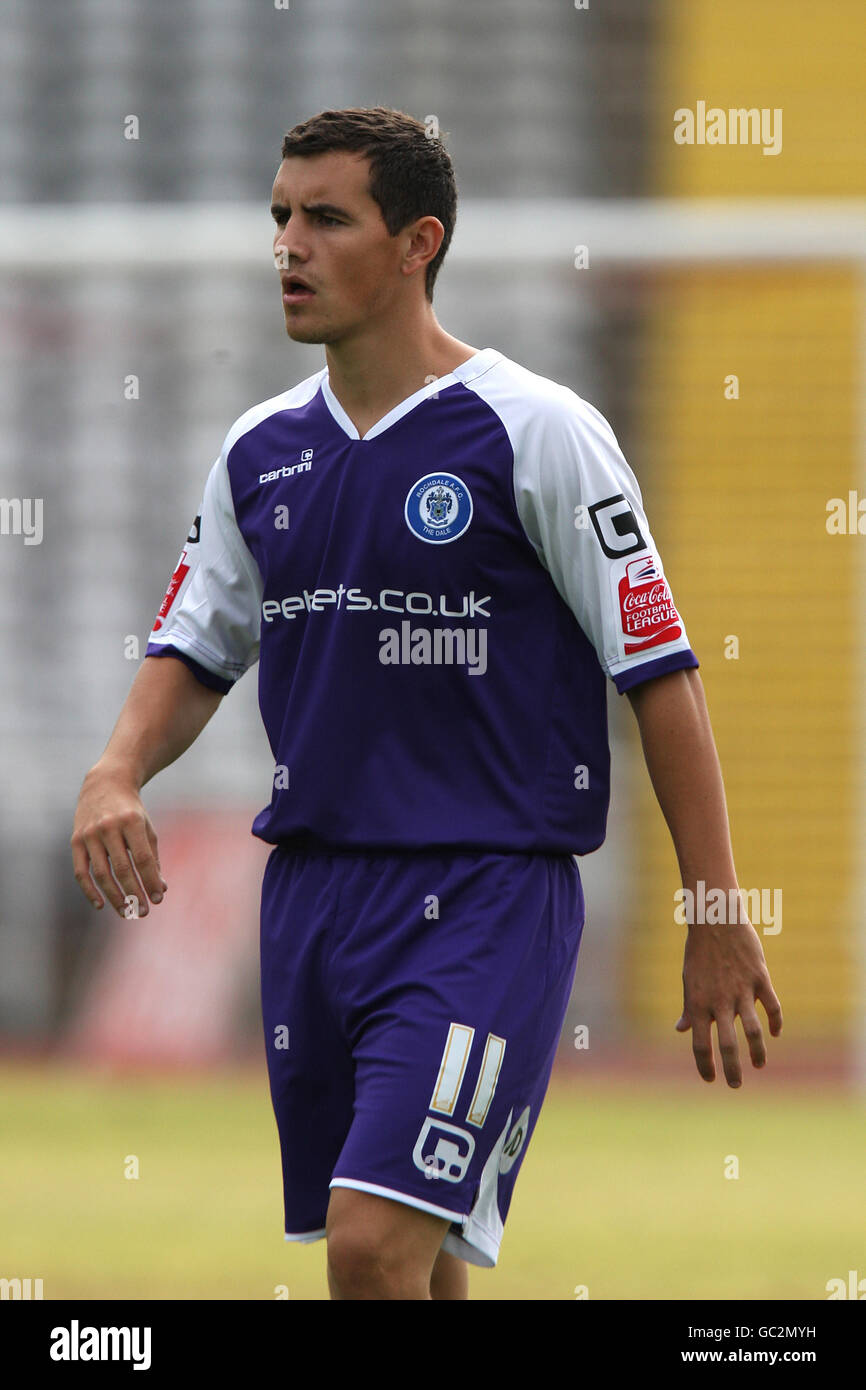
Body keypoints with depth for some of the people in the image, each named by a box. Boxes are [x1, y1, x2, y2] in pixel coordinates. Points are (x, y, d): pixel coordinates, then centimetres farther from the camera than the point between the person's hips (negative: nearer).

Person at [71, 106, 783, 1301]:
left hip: (489, 893, -6)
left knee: (379, 1241, -20)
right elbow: (195, 649, 19)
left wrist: (719, 922, -8)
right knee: (409, 1268, 11)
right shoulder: (262, 450, 10)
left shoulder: (535, 432, -8)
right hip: (311, 882, 6)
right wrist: (116, 776, -3)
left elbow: (661, 674, -6)